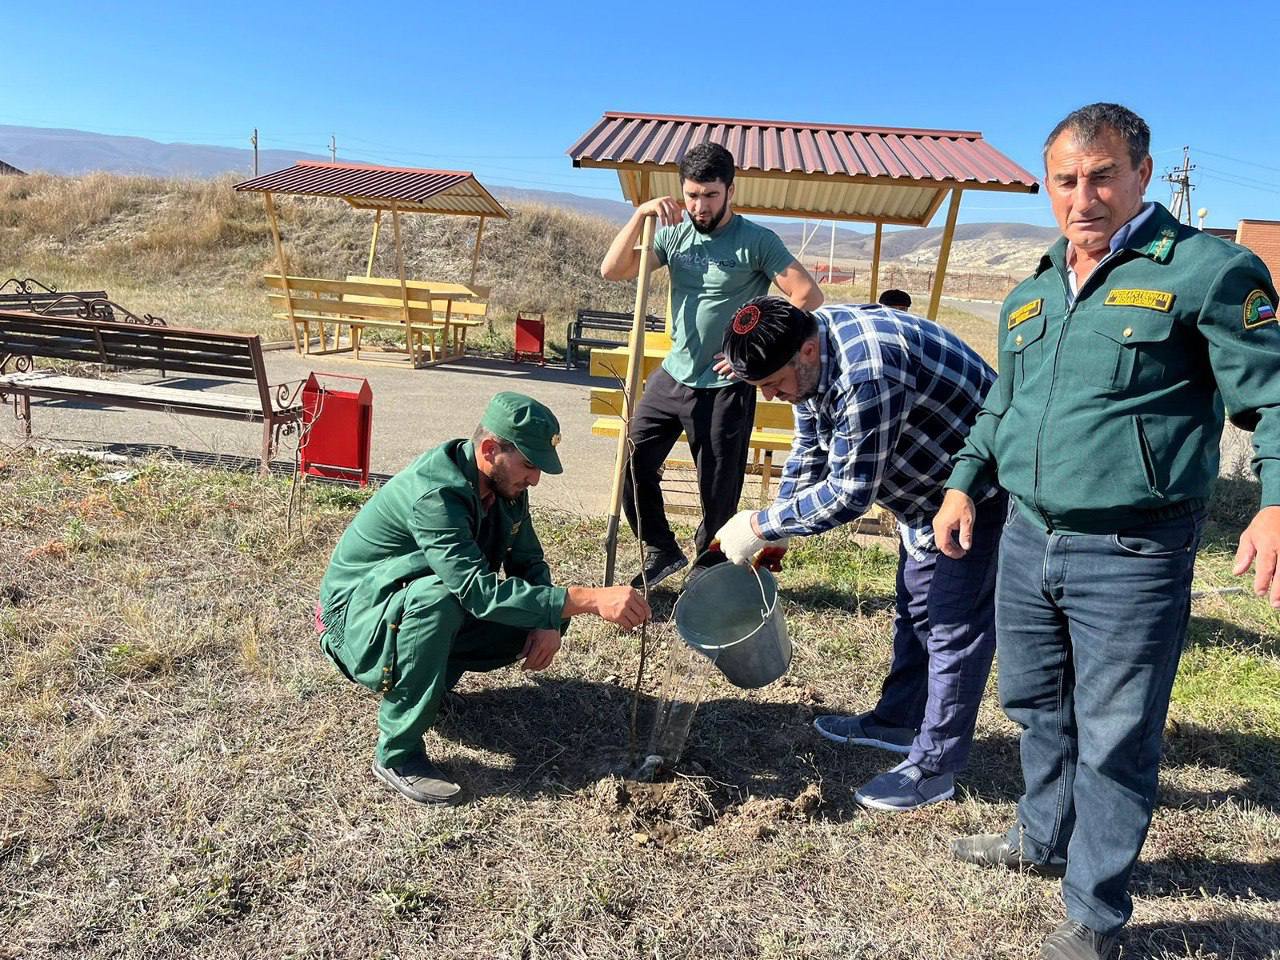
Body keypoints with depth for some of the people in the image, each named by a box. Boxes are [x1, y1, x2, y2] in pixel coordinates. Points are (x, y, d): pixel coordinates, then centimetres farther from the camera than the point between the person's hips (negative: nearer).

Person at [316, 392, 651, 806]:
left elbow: (528, 563, 2)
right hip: (357, 615, -7)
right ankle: (397, 755, -24)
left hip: (422, 609, 8)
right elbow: (481, 592, -43)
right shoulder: (435, 492, -33)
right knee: (439, 596, -39)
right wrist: (591, 599, -47)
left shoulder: (505, 486, -7)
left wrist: (549, 621, -19)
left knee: (539, 617, -5)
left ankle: (429, 672, 9)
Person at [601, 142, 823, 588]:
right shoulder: (674, 233, 4)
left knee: (718, 494, 4)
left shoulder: (756, 241, -10)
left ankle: (707, 572, 24)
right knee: (633, 462, 3)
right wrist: (641, 214, -12)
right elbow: (612, 270, -2)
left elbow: (808, 296, -15)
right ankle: (661, 550, 22)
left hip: (726, 389, -5)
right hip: (672, 376, 5)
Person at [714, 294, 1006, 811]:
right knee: (914, 609, 20)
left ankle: (935, 767, 9)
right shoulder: (810, 355, -6)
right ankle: (899, 720, 36)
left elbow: (849, 493, -32)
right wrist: (774, 535, 1)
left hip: (976, 491, -10)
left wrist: (760, 524, -24)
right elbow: (809, 453, 6)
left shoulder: (865, 372, -38)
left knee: (955, 627, -3)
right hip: (926, 484, 10)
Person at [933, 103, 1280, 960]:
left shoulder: (1206, 269, -7)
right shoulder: (1029, 296, 14)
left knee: (1114, 741, 4)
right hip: (1027, 543, 7)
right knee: (1039, 711, 21)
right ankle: (1044, 840, 44)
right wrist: (966, 482, 14)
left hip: (1130, 558, -6)